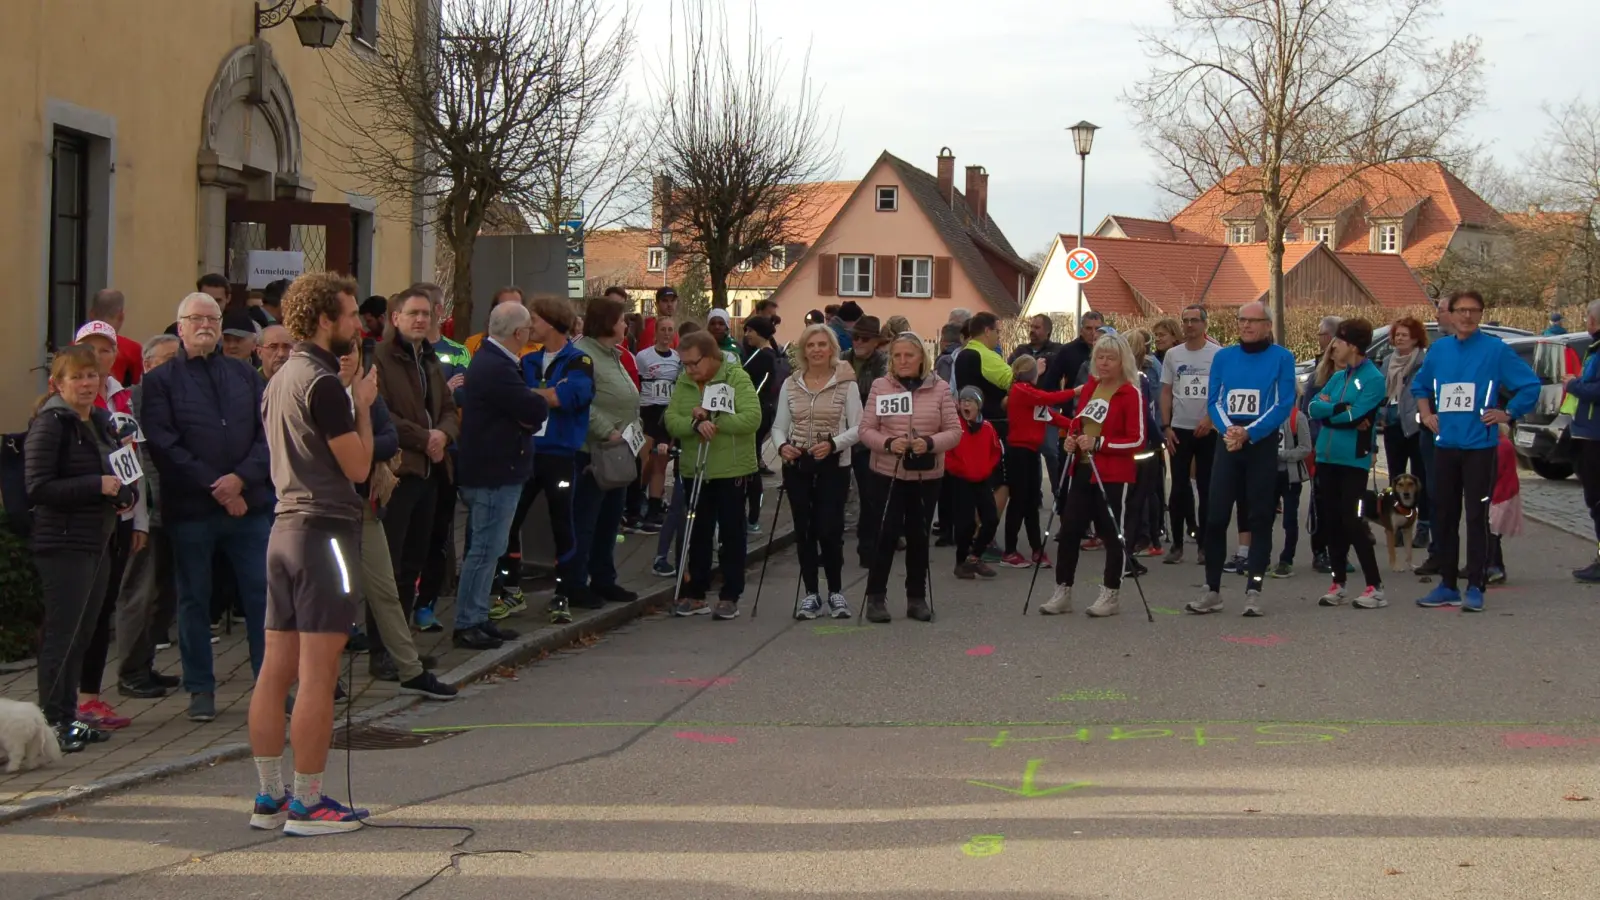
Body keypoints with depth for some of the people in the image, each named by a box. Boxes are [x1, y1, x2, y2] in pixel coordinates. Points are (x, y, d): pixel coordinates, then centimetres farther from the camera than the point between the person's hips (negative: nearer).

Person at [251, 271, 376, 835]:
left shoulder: (279, 380, 15)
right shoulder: (323, 383, -15)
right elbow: (357, 466, -14)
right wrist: (363, 405, -3)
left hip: (285, 527, 10)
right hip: (325, 530, -10)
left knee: (275, 671, 10)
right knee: (317, 676, -6)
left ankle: (269, 798, 16)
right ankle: (307, 805, -2)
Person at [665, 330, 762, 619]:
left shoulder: (736, 378, -11)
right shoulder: (683, 383, 4)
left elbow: (752, 418, -22)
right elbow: (671, 421, -5)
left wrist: (713, 420, -23)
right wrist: (695, 424, -25)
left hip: (731, 470, -4)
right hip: (695, 471, 4)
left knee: (731, 533, 3)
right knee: (698, 533, 10)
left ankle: (730, 597, 10)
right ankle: (695, 595, 18)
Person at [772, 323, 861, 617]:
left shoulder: (846, 383, -2)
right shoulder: (790, 384, 7)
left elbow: (857, 428, -4)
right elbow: (779, 426, 10)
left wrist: (833, 444, -19)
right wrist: (782, 446, -10)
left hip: (833, 466, -3)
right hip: (797, 466, 3)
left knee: (829, 530, -7)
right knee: (804, 530, 6)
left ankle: (836, 591, 11)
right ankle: (810, 594, 16)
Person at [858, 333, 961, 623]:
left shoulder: (939, 388, 0)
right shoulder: (880, 386, -1)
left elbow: (954, 431, -2)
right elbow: (866, 430, -2)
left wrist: (930, 443, -20)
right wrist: (888, 443, -21)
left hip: (927, 476, 1)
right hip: (888, 474, -1)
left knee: (919, 536, 8)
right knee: (887, 535, -4)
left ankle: (917, 597, 19)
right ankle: (875, 597, 8)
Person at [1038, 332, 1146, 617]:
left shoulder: (1131, 394, -10)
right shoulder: (1088, 388, 11)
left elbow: (1138, 439, -14)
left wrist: (1099, 443, -20)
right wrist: (1072, 438, 1)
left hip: (1113, 475, -6)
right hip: (1082, 470, 6)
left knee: (1112, 533, 2)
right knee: (1069, 529, 5)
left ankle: (1111, 595, 12)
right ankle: (1062, 593, 13)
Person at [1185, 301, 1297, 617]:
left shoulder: (1282, 358, -2)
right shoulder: (1223, 357, 9)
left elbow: (1283, 404, -8)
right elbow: (1213, 400, 7)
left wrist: (1248, 432, -17)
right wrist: (1228, 430, -12)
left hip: (1263, 445, -3)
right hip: (1228, 445, 3)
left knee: (1260, 518, 0)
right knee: (1216, 517, -1)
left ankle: (1253, 592, 3)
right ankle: (1212, 591, 7)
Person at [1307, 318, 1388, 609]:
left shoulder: (1373, 378, -8)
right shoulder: (1337, 376, 13)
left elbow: (1357, 415, -18)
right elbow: (1314, 408, 3)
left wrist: (1328, 407, -4)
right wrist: (1342, 410, -12)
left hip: (1354, 459, -7)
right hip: (1327, 456, 7)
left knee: (1351, 521, -10)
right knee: (1331, 520, 8)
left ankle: (1375, 587, -6)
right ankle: (1337, 585, 17)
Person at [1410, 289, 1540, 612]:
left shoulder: (1495, 350, -5)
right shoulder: (1439, 349, 9)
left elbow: (1530, 385, -3)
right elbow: (1419, 386, 25)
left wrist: (1507, 414, -5)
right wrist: (1426, 413, 12)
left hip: (1479, 446, -5)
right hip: (1445, 444, 5)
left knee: (1476, 517, -4)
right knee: (1444, 516, 9)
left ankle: (1475, 588, -1)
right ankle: (1447, 585, 17)